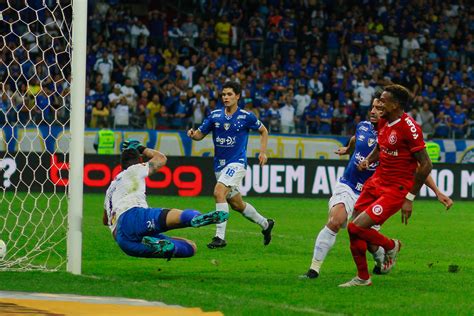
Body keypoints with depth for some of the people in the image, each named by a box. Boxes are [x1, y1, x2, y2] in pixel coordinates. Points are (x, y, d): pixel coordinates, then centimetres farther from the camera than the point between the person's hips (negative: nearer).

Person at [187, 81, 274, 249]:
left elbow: (263, 131, 9)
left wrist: (263, 152, 0)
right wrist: (192, 134, -16)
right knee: (237, 204, 15)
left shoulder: (246, 116, -6)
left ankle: (220, 236, -25)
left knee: (219, 192, -27)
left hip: (237, 162, -6)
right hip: (219, 164, 6)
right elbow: (200, 134, 7)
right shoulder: (215, 115, 3)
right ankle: (265, 224, 39)